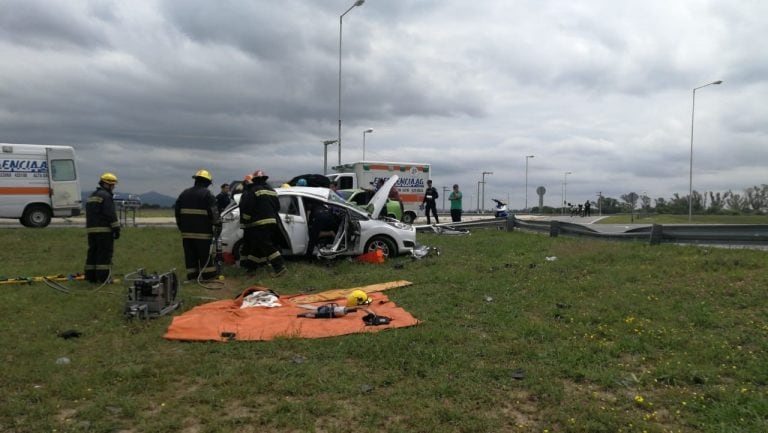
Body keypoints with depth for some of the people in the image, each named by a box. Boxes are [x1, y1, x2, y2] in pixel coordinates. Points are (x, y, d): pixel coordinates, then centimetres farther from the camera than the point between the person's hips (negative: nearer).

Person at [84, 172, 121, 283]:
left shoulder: (92, 196, 21)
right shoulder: (106, 196, -10)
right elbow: (111, 214, -16)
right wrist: (116, 229, -14)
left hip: (91, 229, 9)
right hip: (104, 229, -9)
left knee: (92, 252, 11)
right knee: (105, 254, -7)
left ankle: (91, 277, 13)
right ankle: (103, 277, -8)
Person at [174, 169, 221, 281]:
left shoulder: (184, 193, 14)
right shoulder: (207, 194, -8)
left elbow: (176, 210, 19)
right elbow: (214, 213, -14)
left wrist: (180, 225, 24)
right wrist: (217, 226, -10)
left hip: (187, 231, 6)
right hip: (203, 231, -6)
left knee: (190, 254, 10)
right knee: (205, 254, 1)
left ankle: (192, 274, 14)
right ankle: (208, 274, 4)